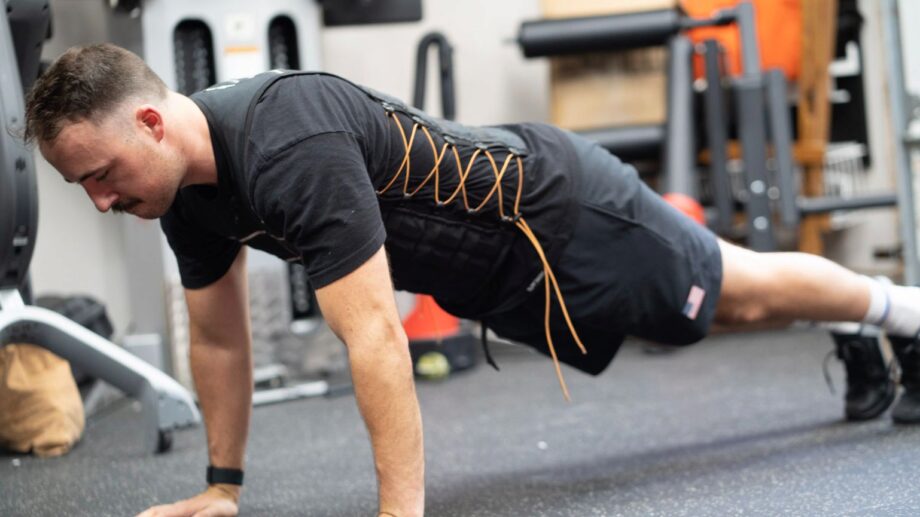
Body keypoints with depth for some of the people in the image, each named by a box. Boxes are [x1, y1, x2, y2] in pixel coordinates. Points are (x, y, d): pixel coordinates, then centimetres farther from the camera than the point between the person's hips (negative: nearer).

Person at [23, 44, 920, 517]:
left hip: (557, 212, -8)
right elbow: (217, 335, 3)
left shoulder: (292, 151, -40)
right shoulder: (189, 189, -11)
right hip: (502, 280, 8)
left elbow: (374, 335, -43)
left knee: (736, 295, 13)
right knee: (720, 312, 26)